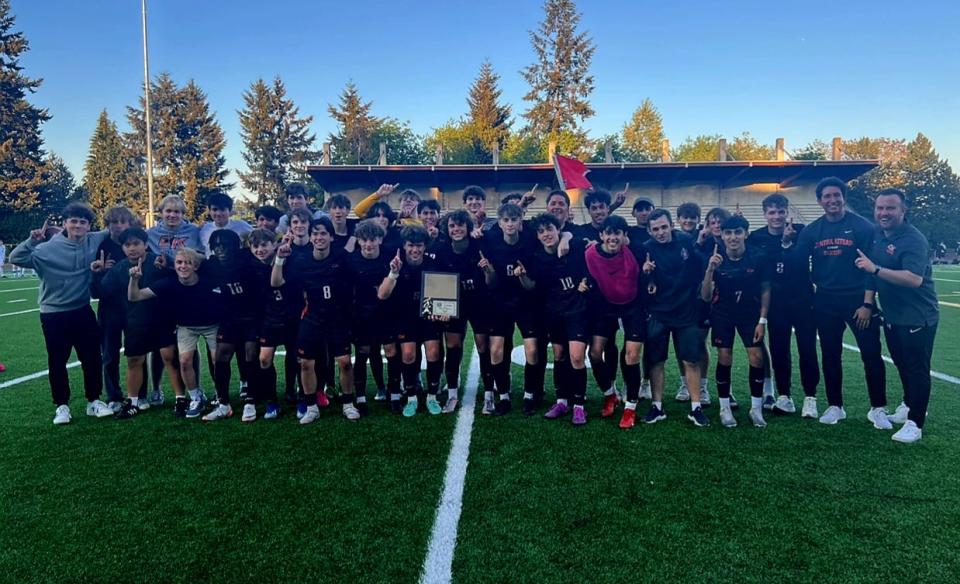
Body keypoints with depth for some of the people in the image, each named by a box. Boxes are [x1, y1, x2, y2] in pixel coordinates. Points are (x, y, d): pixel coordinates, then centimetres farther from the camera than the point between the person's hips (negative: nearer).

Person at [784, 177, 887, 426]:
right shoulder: (812, 231, 5)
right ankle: (835, 406, 24)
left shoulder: (862, 227, -5)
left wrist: (867, 303, -12)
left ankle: (878, 409, 15)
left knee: (871, 355, 1)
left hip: (858, 300, -3)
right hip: (826, 303, 3)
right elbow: (797, 264, 1)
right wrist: (787, 243, -16)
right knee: (830, 356, 11)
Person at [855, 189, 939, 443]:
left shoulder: (913, 239, -20)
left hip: (917, 317, -8)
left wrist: (875, 269, -35)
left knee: (916, 368, -1)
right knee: (902, 364, 21)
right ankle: (909, 405, 40)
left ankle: (915, 423, 8)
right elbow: (871, 272, 18)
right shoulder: (876, 235, 3)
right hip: (892, 315, 8)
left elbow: (915, 279, -32)